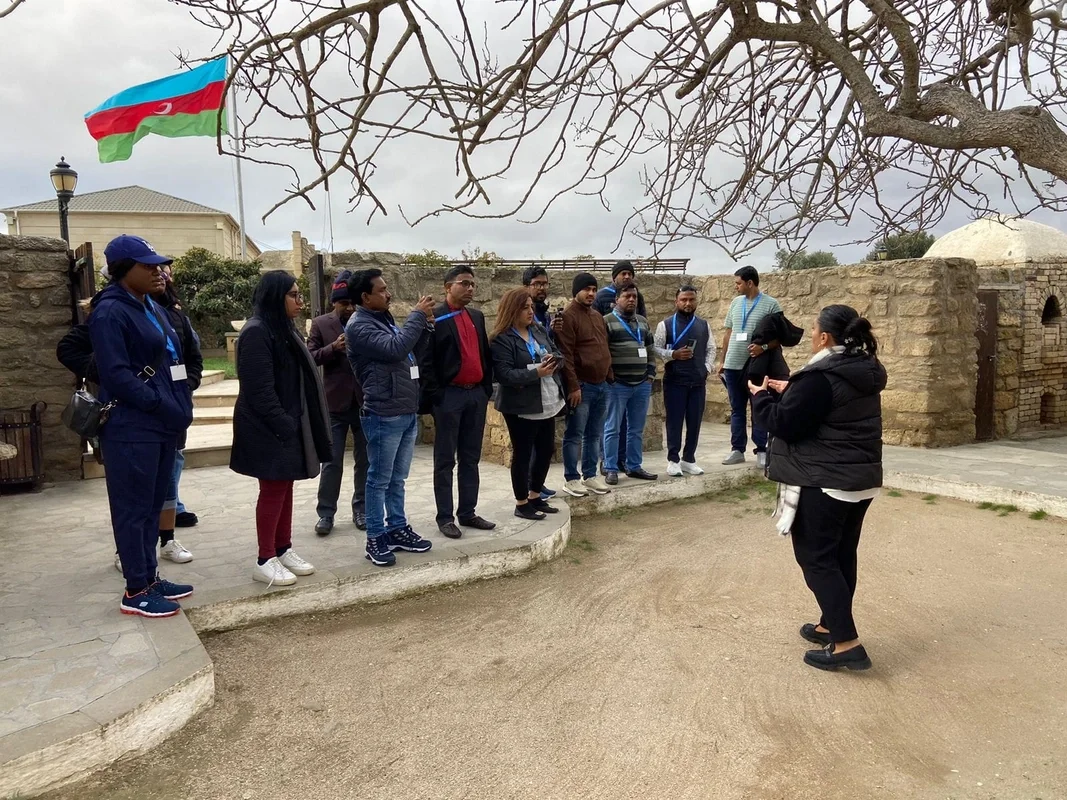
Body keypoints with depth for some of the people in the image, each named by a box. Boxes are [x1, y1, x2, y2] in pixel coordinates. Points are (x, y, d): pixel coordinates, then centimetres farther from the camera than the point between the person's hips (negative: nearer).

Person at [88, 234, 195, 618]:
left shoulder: (151, 307, 15)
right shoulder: (109, 312, -12)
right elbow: (115, 374, -19)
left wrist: (181, 404, 6)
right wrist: (163, 406, -18)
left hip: (162, 424, 9)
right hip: (131, 428, -9)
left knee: (153, 504, 15)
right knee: (134, 508, 0)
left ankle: (150, 576, 26)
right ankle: (136, 591, 10)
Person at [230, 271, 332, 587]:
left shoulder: (284, 329, 13)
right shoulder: (257, 332, -16)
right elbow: (259, 389, -21)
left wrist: (292, 425, 10)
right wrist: (284, 426, -21)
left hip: (287, 425, 9)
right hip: (269, 429, -9)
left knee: (285, 488, 14)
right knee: (272, 490, -1)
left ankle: (283, 549, 25)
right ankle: (265, 561, 11)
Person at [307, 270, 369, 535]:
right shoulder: (320, 324, 3)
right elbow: (310, 357, -3)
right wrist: (333, 347, -19)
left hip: (366, 401, 1)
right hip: (335, 402, -1)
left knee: (365, 460, 10)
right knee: (332, 461, 4)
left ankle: (361, 509, 23)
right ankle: (326, 513, 14)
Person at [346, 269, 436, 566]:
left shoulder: (385, 319, 16)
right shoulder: (359, 326, -13)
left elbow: (414, 350, 20)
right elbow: (395, 349, -25)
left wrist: (423, 325, 4)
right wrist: (417, 316, -16)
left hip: (407, 413, 8)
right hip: (383, 416, -8)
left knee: (397, 479, 16)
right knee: (379, 480, 1)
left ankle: (397, 529, 26)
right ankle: (376, 538, 11)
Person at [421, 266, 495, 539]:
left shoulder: (477, 317, 14)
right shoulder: (434, 318, -6)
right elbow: (426, 361, -10)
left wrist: (487, 389, 10)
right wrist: (434, 396, -14)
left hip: (476, 394, 6)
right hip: (449, 396, -6)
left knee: (471, 458, 12)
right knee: (445, 460, 2)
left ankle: (468, 512, 21)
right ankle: (445, 517, 9)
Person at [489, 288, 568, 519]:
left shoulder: (539, 331, 10)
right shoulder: (502, 339, -14)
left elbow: (557, 353, 14)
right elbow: (504, 374, -21)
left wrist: (554, 359, -10)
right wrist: (536, 373, -27)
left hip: (548, 403, 8)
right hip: (522, 407, -8)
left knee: (546, 449, 15)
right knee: (522, 453, 3)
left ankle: (535, 496, 30)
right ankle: (521, 504, 16)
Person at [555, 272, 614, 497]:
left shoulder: (597, 315, 16)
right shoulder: (568, 316, -10)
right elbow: (565, 354, -16)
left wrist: (610, 377, 17)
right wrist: (573, 386, -19)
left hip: (601, 385, 8)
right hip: (582, 386, -8)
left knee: (595, 435, 12)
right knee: (575, 435, -1)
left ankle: (590, 475, 21)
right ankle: (571, 479, 8)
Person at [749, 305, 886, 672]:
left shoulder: (820, 377, -21)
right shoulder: (864, 371, 8)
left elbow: (785, 424, -17)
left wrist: (761, 396, 0)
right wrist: (789, 391, 15)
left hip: (824, 481, -9)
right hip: (861, 478, 9)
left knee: (816, 558, -1)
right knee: (842, 554, 17)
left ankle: (847, 643, -4)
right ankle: (832, 625, 29)